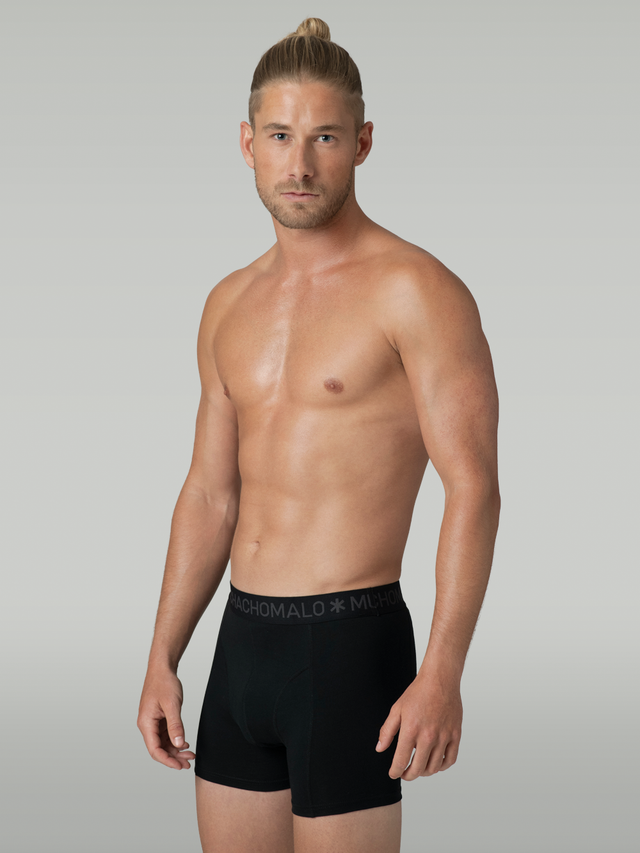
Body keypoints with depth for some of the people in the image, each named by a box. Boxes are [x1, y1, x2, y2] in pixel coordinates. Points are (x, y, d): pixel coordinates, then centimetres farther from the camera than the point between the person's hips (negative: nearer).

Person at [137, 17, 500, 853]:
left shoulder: (415, 290, -10)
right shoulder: (230, 304, 12)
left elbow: (474, 490, -15)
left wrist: (442, 673, -21)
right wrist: (162, 660, 13)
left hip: (349, 645, -7)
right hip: (242, 642, 7)